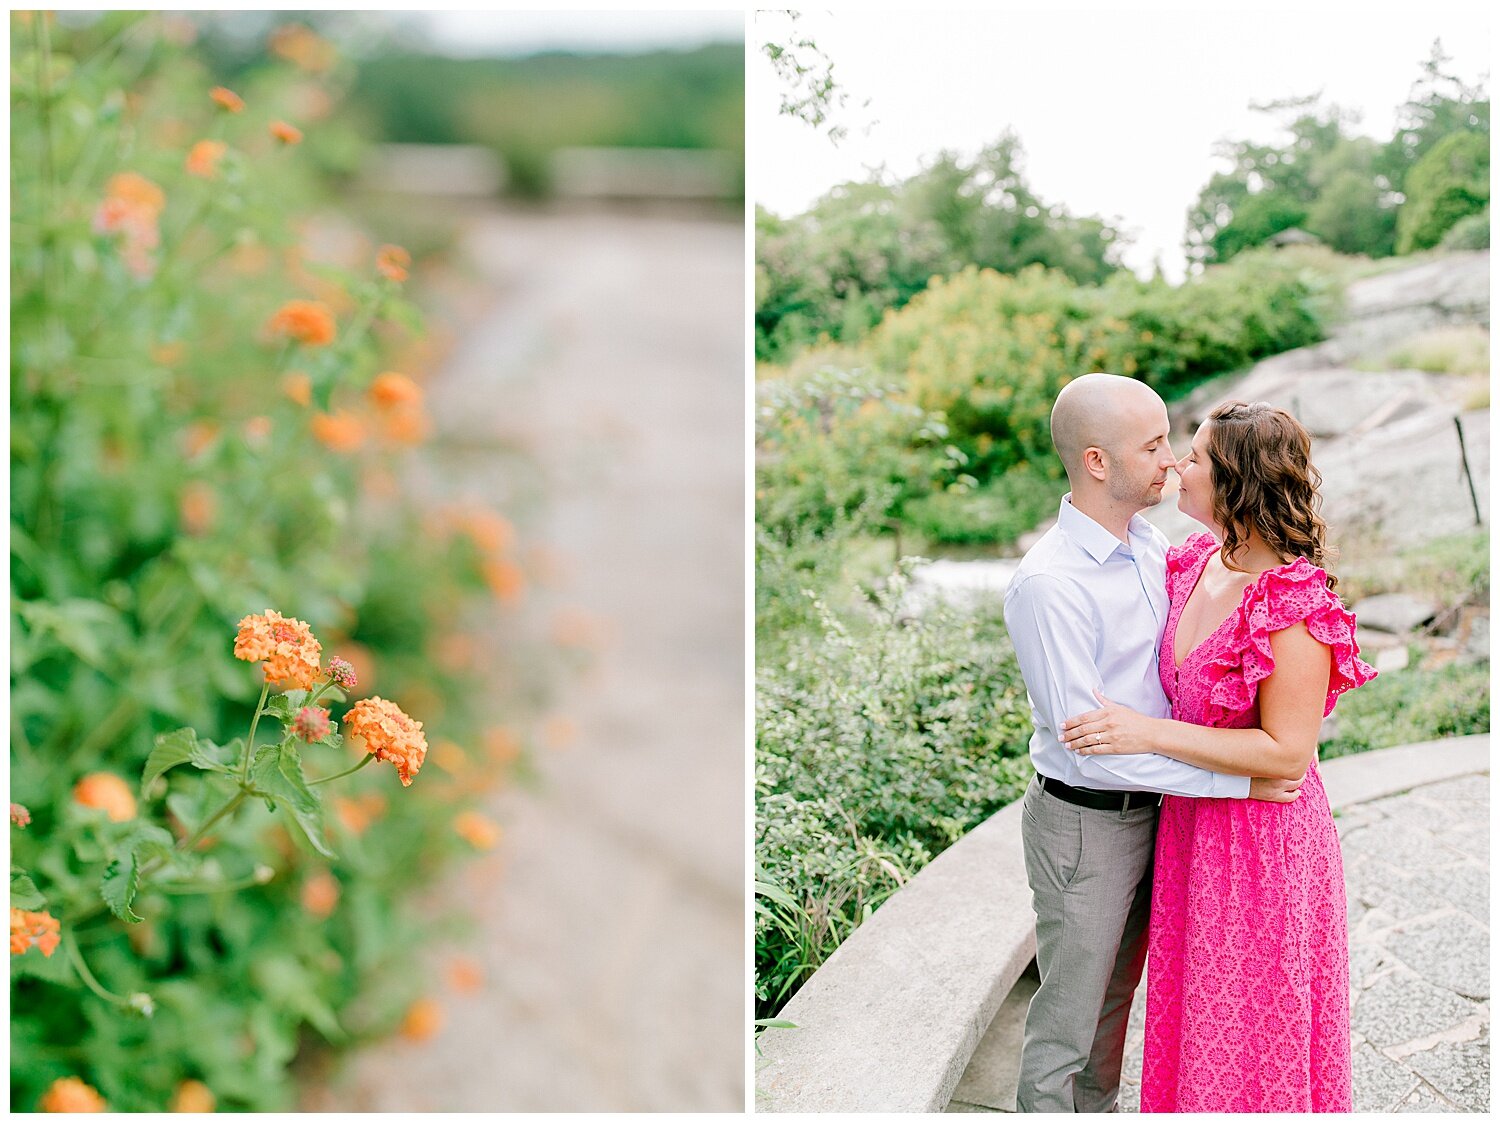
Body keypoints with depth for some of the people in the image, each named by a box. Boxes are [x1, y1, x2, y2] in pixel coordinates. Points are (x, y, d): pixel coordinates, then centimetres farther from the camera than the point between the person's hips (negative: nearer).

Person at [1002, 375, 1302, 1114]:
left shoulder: (1151, 545, 1)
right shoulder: (1046, 584, -26)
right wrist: (1235, 781, -24)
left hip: (1148, 804, 8)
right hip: (1084, 824, -8)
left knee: (1116, 990, 23)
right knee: (1069, 1012, 7)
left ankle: (1097, 1108, 42)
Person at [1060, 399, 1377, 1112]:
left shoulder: (1294, 605, -25)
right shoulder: (1194, 564, 0)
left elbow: (1287, 753, -25)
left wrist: (1148, 733, -26)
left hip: (1263, 842, -8)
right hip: (1191, 822, 8)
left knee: (1252, 1035, 11)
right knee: (1195, 1019, 22)